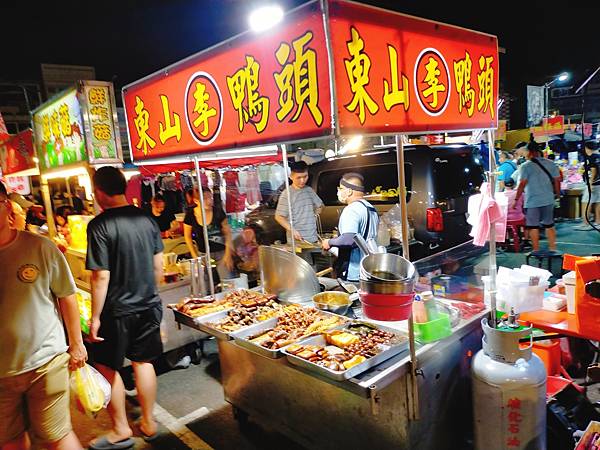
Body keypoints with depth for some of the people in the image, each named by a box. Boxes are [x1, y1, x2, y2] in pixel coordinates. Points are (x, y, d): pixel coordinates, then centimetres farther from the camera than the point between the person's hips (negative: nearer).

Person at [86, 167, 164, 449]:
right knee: (143, 362, 17)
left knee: (107, 367, 13)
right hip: (149, 306, 5)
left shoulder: (100, 225, -17)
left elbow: (102, 277, -18)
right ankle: (148, 423, 30)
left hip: (117, 310, -5)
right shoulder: (146, 219, -1)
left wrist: (95, 317, -9)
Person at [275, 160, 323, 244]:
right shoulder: (287, 194, -10)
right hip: (296, 240, -6)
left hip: (313, 238, 6)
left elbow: (319, 205, 25)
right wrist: (292, 230, -22)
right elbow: (279, 217, -12)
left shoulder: (309, 190, 9)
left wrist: (314, 215, 9)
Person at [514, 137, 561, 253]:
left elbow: (522, 184, -15)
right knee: (549, 225, 17)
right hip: (548, 200, 5)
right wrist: (557, 194, 19)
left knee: (533, 226, 5)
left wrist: (516, 200, -11)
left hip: (532, 201, -5)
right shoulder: (550, 164, 4)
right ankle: (553, 248, 21)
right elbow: (557, 181, 6)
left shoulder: (526, 166, -11)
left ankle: (536, 250, 10)